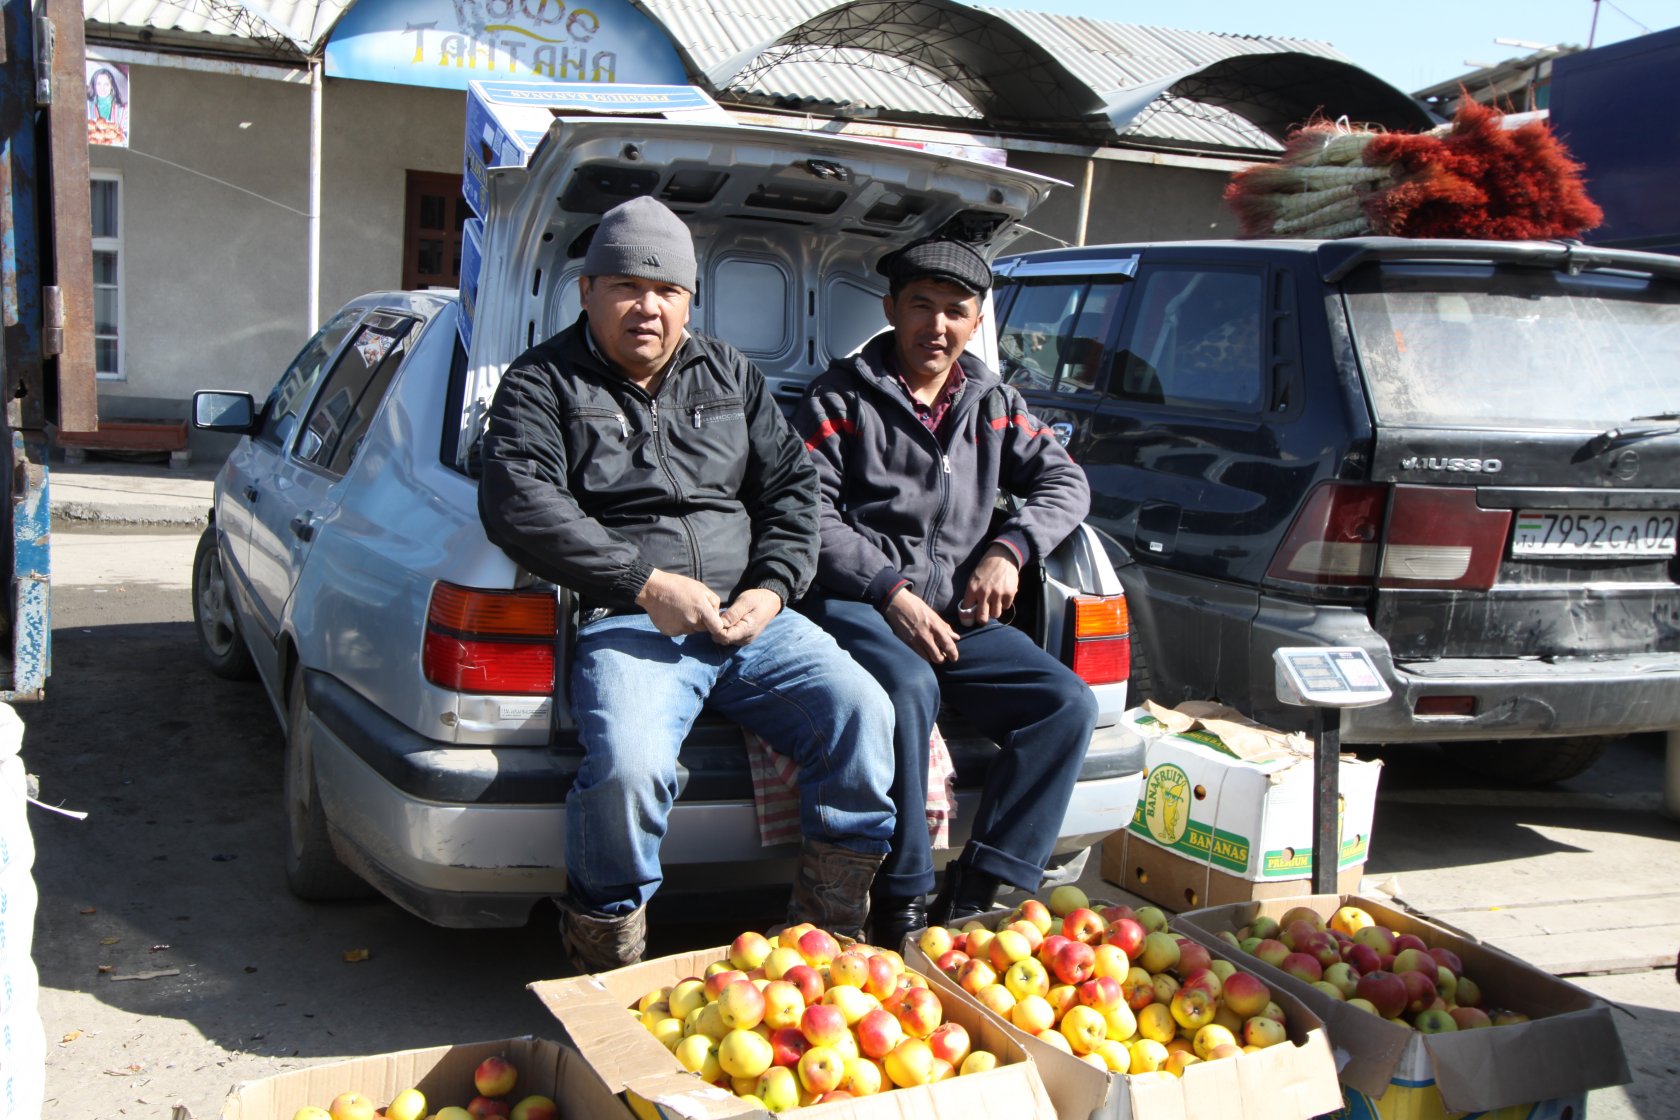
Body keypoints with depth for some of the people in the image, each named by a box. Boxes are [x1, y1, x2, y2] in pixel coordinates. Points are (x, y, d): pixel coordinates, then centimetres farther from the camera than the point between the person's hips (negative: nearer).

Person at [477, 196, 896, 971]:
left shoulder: (730, 375, 21)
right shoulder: (543, 383, 6)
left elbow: (791, 486, 18)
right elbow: (517, 503, -10)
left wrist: (772, 587, -1)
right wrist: (646, 583, -16)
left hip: (752, 617, 5)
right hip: (628, 623, -4)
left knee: (863, 716, -17)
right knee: (627, 764, -32)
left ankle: (830, 936, 1)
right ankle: (606, 967, -6)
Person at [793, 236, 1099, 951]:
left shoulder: (991, 403, 19)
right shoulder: (841, 399, 6)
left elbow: (1065, 481, 18)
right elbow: (813, 515, -4)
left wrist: (1009, 548, -1)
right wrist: (891, 592, -14)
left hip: (958, 616, 5)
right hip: (856, 606, -5)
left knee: (1069, 704, -16)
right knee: (908, 688, -37)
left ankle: (975, 893, -19)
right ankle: (901, 903, -26)